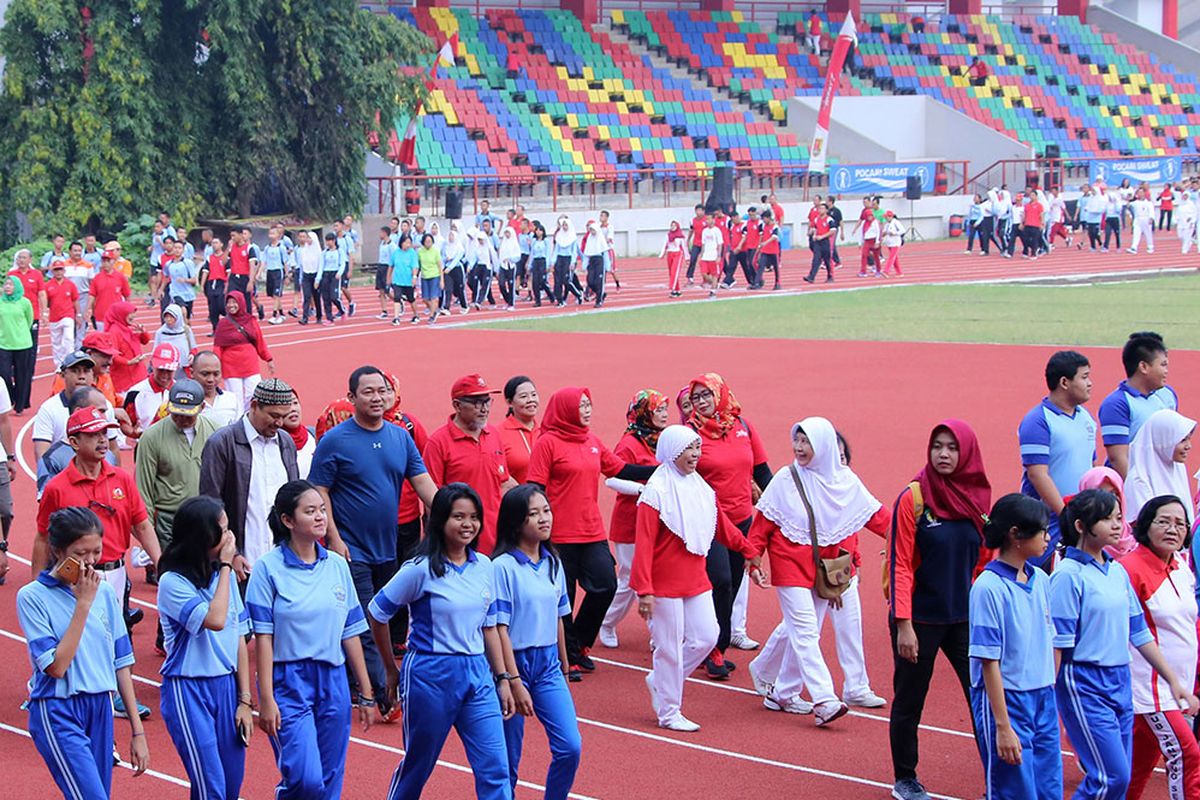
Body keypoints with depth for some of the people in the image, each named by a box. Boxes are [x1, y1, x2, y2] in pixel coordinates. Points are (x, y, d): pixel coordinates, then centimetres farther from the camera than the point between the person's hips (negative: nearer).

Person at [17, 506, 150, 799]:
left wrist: (137, 731, 10)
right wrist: (83, 603, -14)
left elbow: (121, 663, 11)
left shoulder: (104, 592, 7)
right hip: (58, 713, -5)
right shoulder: (32, 596, -7)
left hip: (101, 709, 5)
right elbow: (56, 666, -15)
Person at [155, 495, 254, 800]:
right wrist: (225, 566, -14)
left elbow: (239, 639, 9)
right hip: (188, 691, -6)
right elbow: (215, 620, -24)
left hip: (226, 687, 6)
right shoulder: (172, 582, -11)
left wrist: (245, 700, 6)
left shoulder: (224, 575, 7)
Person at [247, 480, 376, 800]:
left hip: (333, 682, 5)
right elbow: (263, 638, -8)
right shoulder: (268, 568, -6)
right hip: (289, 683, -5)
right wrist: (266, 699, -12)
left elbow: (350, 633, 11)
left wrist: (365, 694, 11)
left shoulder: (337, 565, 7)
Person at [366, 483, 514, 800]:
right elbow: (377, 613, -3)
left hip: (477, 674, 4)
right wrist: (391, 670, 4)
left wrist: (503, 678, 12)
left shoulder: (484, 566, 6)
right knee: (417, 766, 11)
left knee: (495, 768, -3)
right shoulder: (421, 569, -11)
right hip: (430, 675, -4)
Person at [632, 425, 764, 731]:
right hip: (665, 583, -7)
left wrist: (749, 551, 19)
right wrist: (644, 590, -21)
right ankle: (669, 713, 13)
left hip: (696, 578, 7)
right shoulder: (656, 491, -15)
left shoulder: (700, 487, 6)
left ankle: (659, 681, 26)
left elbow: (722, 525, 18)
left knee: (706, 637, 7)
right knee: (670, 646, 0)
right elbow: (644, 544, -17)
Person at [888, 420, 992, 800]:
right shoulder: (913, 498, -10)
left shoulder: (978, 498, 3)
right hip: (920, 619, -3)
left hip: (965, 619, 3)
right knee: (909, 701, 9)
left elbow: (985, 562, 13)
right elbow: (900, 565, -11)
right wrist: (903, 624, -16)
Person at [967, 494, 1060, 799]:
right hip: (1005, 701, -7)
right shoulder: (989, 588, -15)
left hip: (1044, 700, 7)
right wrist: (1003, 727, -17)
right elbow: (989, 662, -16)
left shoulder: (1041, 580, 6)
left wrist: (1051, 694, 13)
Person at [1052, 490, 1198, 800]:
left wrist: (1173, 681, 16)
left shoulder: (1118, 571, 11)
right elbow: (1057, 643, -14)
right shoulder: (1068, 575, -12)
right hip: (1084, 684, -7)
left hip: (1121, 681, 7)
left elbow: (1139, 632, 16)